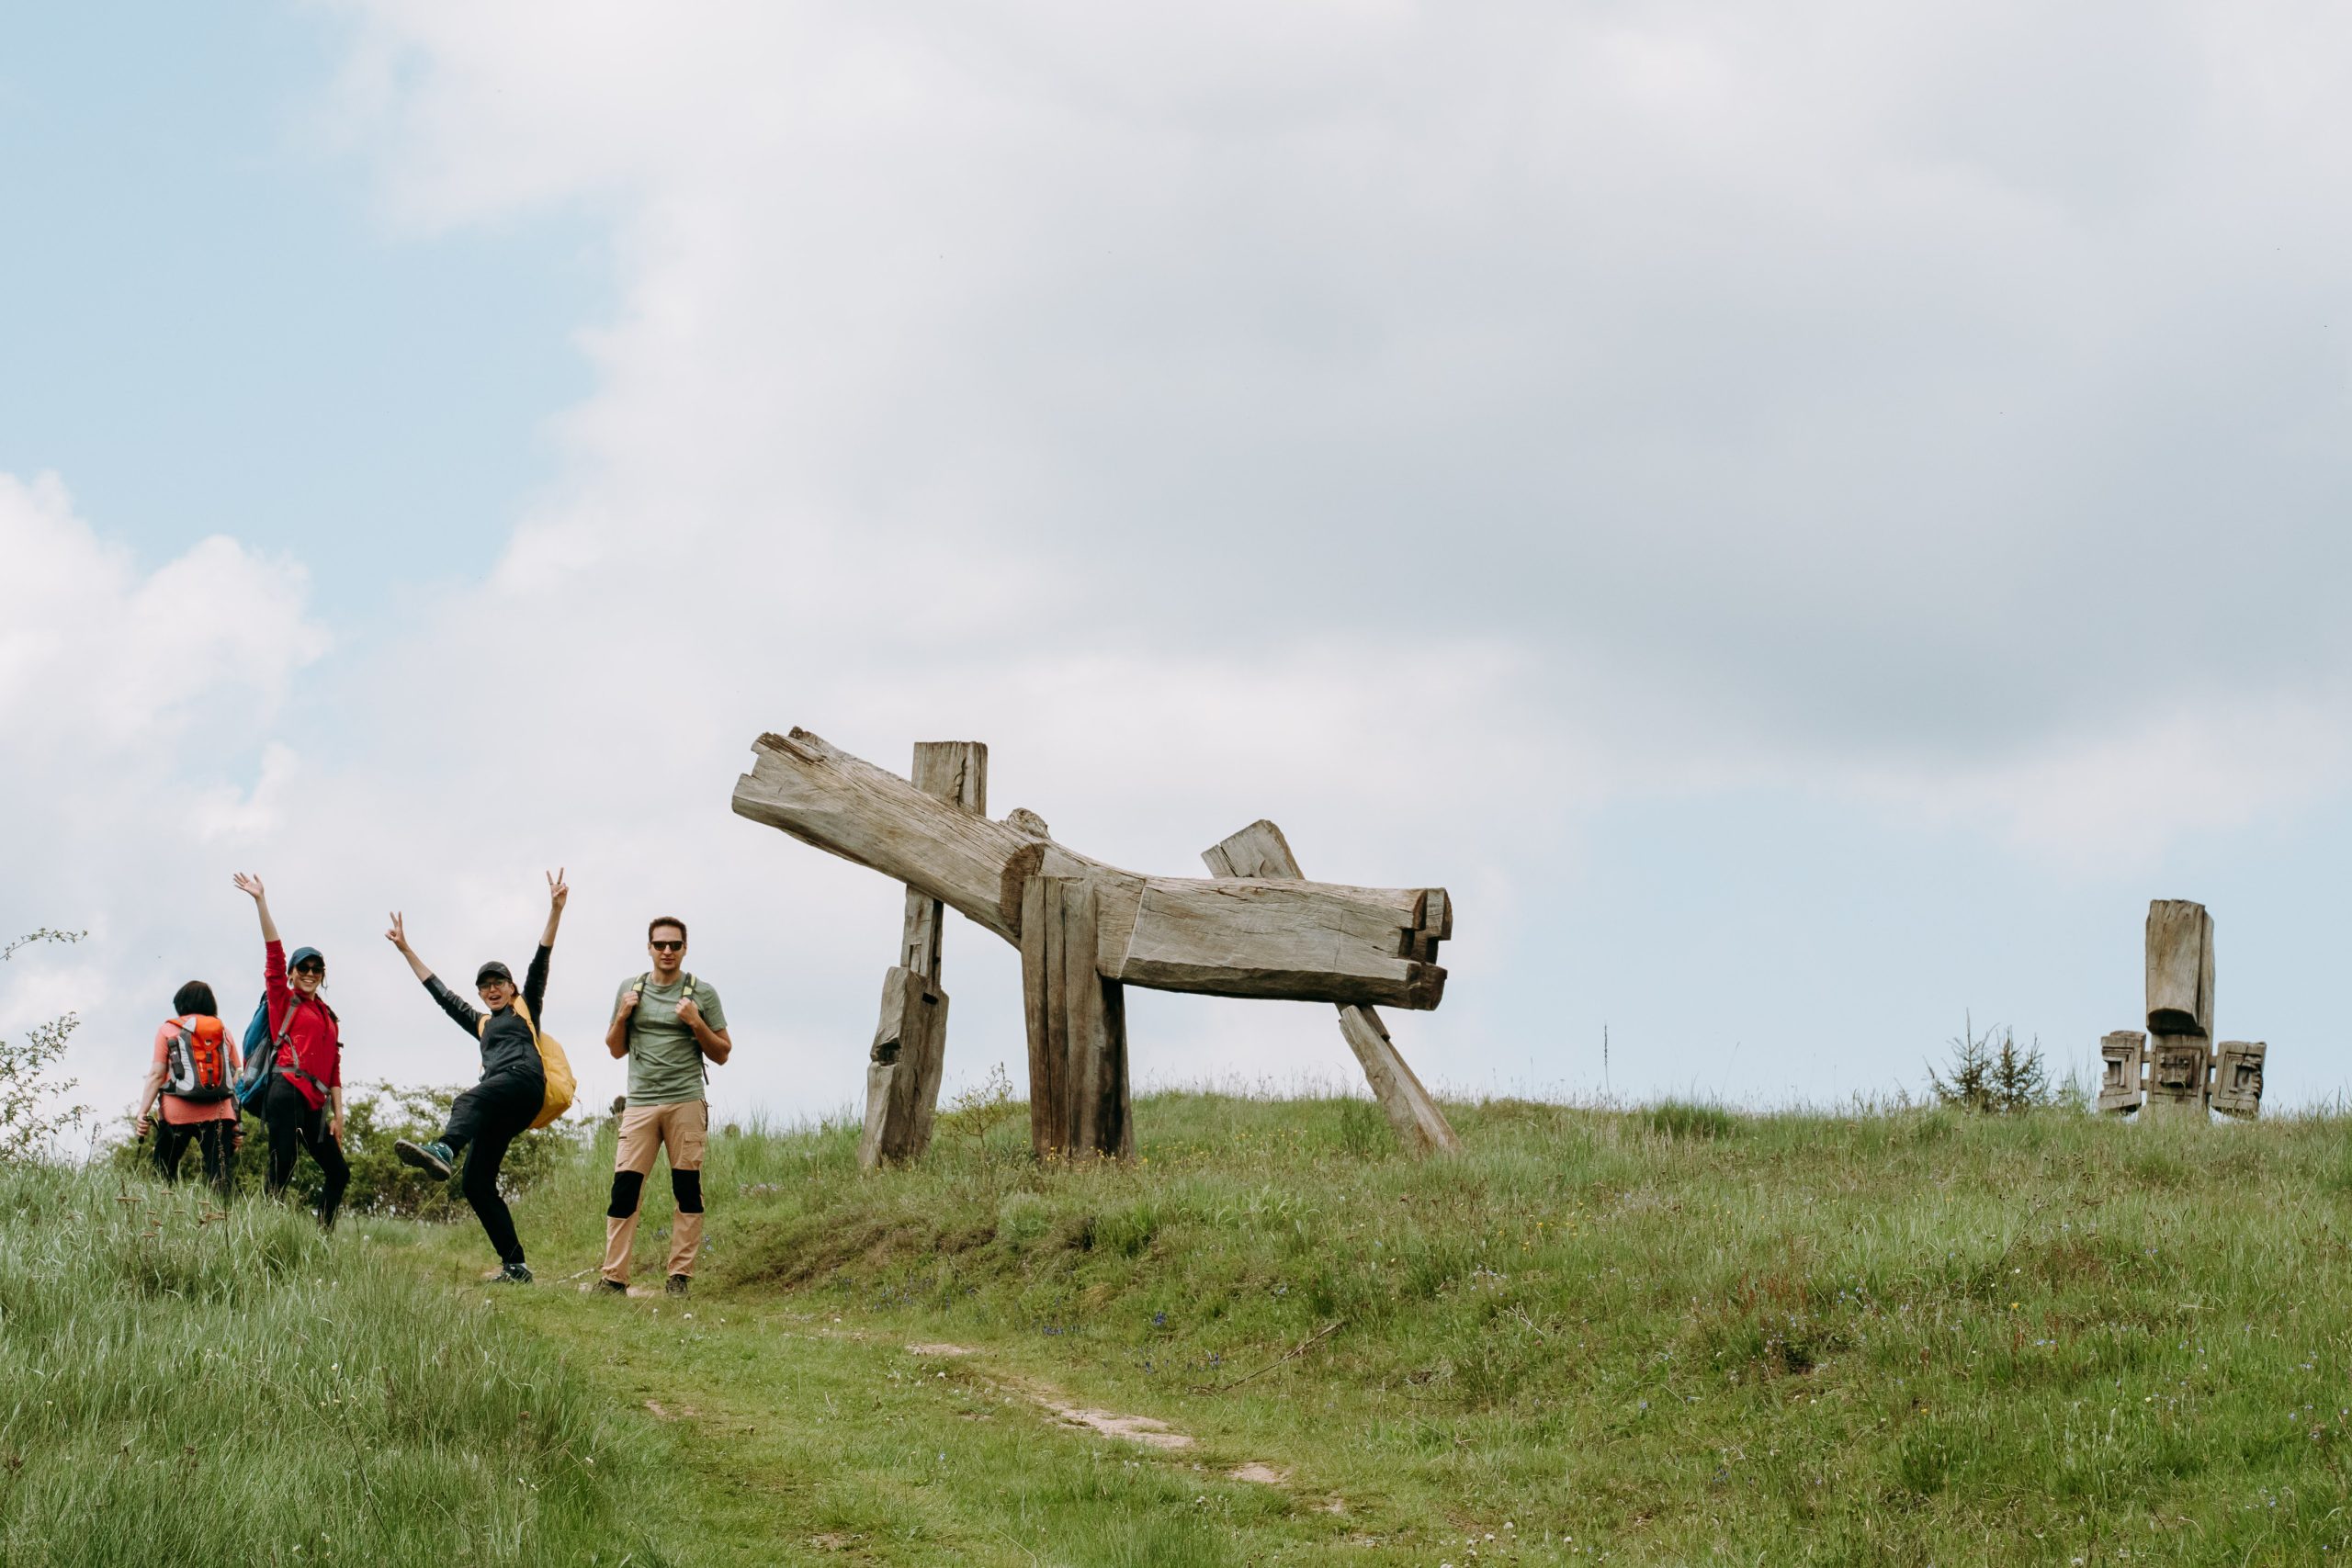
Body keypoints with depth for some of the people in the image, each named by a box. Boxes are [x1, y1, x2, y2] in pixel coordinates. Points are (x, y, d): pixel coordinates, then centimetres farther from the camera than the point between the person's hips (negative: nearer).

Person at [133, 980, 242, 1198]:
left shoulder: (169, 1030, 7)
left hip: (177, 1114, -2)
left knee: (164, 1172, 8)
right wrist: (236, 1123, 11)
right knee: (219, 1175, -5)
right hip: (218, 1113, 2)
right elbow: (236, 1080, 10)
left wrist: (143, 1112, -4)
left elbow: (156, 1075, -2)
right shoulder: (224, 1031, 15)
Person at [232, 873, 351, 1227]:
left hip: (315, 1102, 7)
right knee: (281, 1168, -16)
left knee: (338, 1172, 5)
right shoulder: (283, 1001, 9)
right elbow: (274, 952, 1)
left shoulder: (329, 1018, 23)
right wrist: (261, 902, -7)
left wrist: (337, 1114, 13)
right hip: (288, 1092, -7)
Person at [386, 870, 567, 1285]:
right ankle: (515, 1266, -7)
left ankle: (443, 1150, -71)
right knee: (477, 1184, -4)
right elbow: (441, 992, 41)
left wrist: (555, 909, -2)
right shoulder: (482, 1024, 36)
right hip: (501, 1106, 7)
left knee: (470, 1100, -38)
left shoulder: (526, 1008, 21)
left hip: (523, 1082, -7)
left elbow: (540, 960, 10)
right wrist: (406, 950, 44)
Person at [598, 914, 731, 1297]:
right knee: (624, 1189, -6)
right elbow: (615, 1049, 20)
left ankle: (681, 1275, 3)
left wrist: (696, 1024, -8)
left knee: (687, 1190, -2)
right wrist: (622, 1017, 2)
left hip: (686, 1103, -1)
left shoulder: (701, 993, 6)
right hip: (641, 1103, 1)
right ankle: (614, 1277, -5)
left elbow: (722, 1054, 8)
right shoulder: (631, 988, 13)